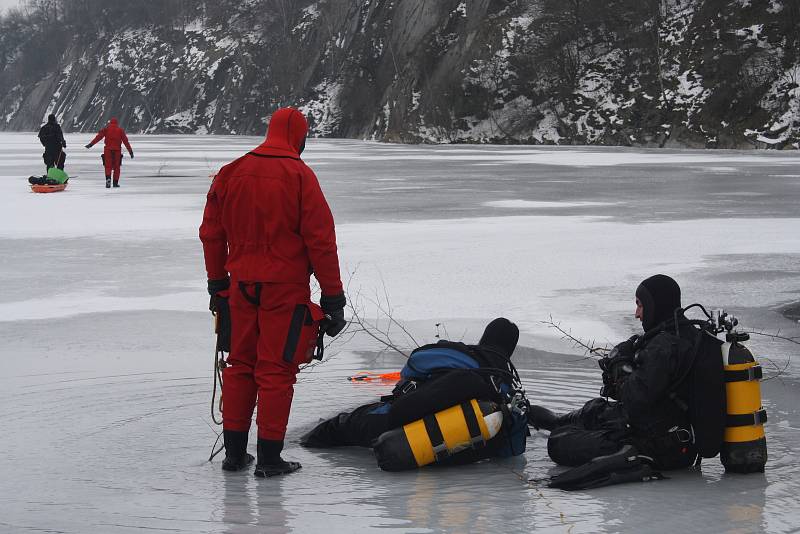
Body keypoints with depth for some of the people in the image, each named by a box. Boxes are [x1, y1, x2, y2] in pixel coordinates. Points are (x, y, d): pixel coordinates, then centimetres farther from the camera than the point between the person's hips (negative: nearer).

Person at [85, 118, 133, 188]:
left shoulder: (106, 129, 7)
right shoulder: (120, 130, 9)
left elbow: (98, 137, -3)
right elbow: (125, 141, 6)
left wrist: (91, 144, -6)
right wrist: (130, 151, 7)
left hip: (108, 150, -1)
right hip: (117, 150, 1)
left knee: (108, 166, 1)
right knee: (116, 166, 10)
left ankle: (108, 178, -23)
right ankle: (115, 182, 9)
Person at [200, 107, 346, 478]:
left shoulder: (231, 173, 6)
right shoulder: (299, 175, -11)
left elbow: (212, 232, 12)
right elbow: (320, 239, -11)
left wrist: (217, 282, 21)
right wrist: (333, 296, -5)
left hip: (241, 285, 5)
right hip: (285, 287, -5)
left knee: (240, 364, 15)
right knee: (276, 369, -1)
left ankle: (234, 451, 18)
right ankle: (269, 457, 1)